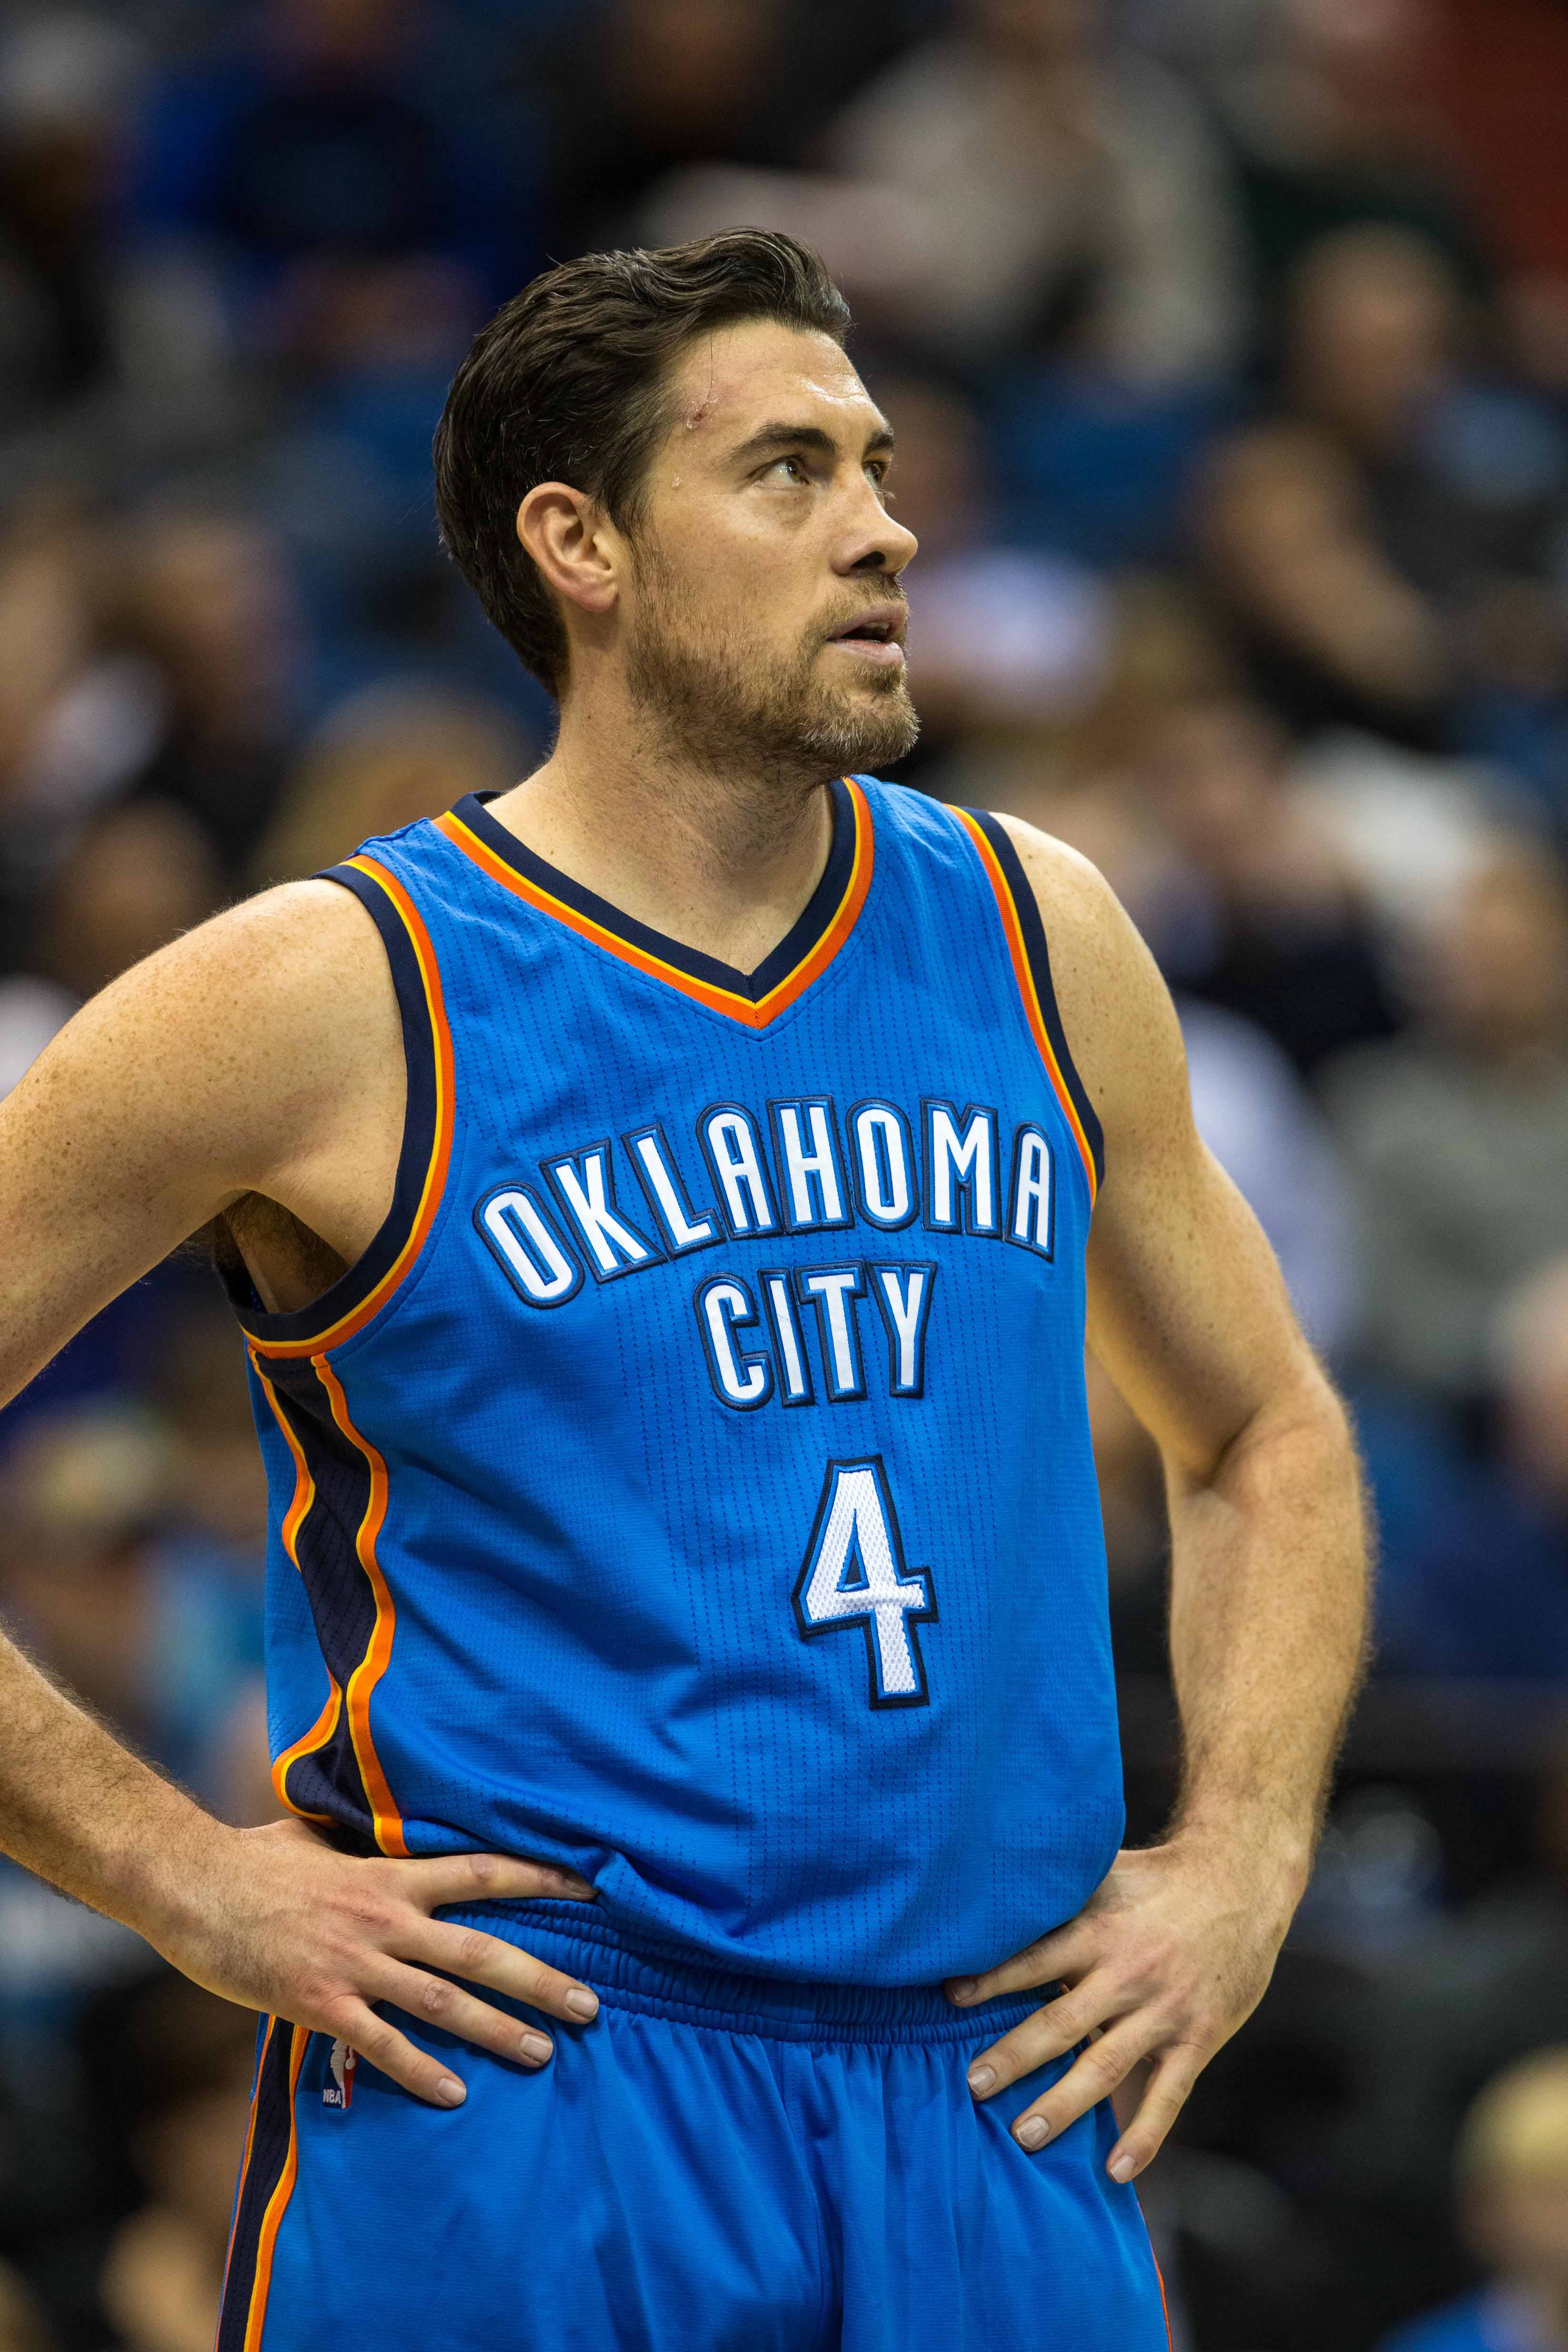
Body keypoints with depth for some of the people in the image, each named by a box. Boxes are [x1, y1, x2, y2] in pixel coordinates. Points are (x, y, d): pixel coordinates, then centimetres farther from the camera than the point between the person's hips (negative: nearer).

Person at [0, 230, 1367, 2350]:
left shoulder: (1035, 940, 10)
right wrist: (185, 1875, -10)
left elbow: (1266, 1436, 23)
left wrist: (1238, 1862, 9)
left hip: (996, 2096, 4)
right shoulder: (329, 1002, -6)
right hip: (514, 2095, -4)